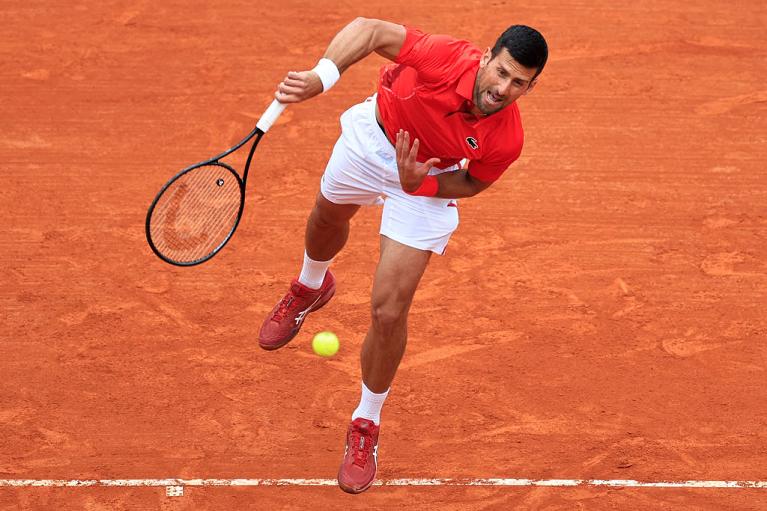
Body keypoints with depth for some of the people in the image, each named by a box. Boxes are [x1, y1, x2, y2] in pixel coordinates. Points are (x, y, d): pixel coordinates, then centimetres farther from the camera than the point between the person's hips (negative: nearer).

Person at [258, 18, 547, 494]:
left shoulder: (506, 141, -34)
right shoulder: (446, 56, -40)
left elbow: (472, 183, -13)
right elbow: (369, 30, -30)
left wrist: (421, 183, -32)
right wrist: (319, 77, -44)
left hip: (427, 184, -2)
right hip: (373, 135, 2)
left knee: (389, 311, -9)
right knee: (328, 218, 33)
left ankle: (366, 425, 17)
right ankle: (312, 286, 73)